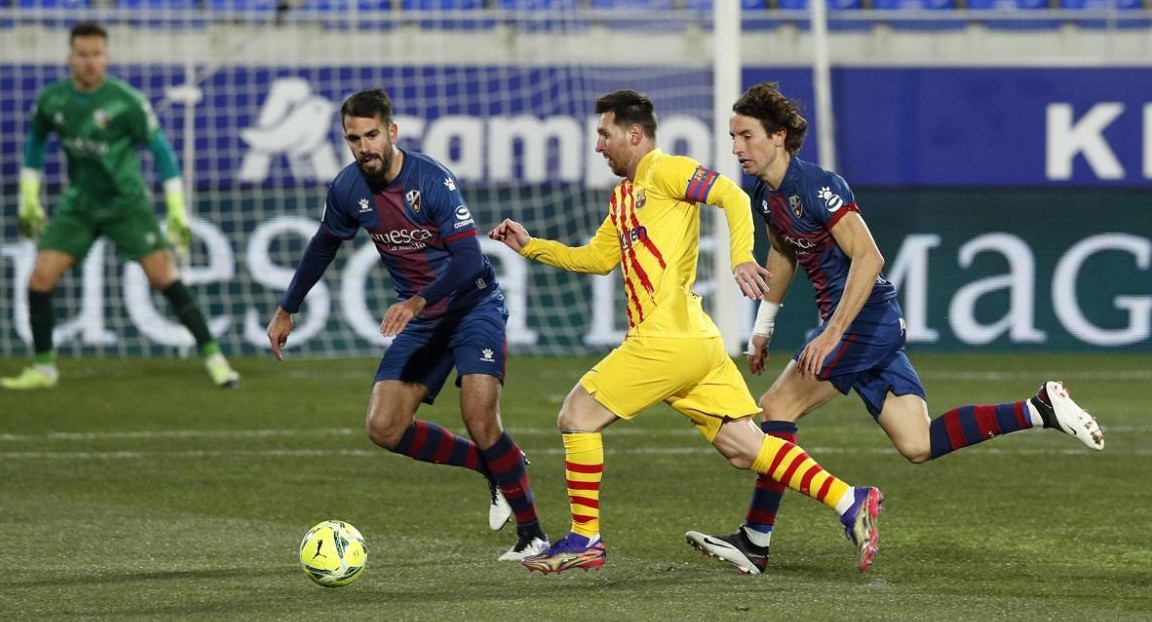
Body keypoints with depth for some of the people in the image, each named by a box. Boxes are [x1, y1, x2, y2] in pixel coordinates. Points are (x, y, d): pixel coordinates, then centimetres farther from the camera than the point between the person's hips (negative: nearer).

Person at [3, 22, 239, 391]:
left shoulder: (126, 101, -17)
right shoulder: (52, 100, -6)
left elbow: (161, 150, -9)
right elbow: (35, 140, 14)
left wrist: (177, 211, -12)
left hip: (127, 204, -3)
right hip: (79, 206, 4)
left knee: (165, 278, -14)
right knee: (40, 279, -7)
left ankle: (213, 359, -7)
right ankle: (43, 370, 8)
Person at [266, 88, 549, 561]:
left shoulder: (432, 180, -22)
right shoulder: (348, 189, -4)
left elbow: (469, 259, -27)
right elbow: (323, 247, 15)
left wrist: (417, 302, -39)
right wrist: (286, 311, 19)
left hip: (473, 305, -6)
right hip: (420, 322, 6)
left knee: (480, 421, -22)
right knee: (384, 428, -7)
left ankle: (531, 534, -8)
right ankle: (495, 467, 11)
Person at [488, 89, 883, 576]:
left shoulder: (664, 172, -3)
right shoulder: (623, 196, 25)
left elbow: (732, 196, -14)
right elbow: (597, 259, 31)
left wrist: (741, 258, -27)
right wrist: (529, 246, 24)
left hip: (668, 337, -9)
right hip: (696, 342, 9)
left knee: (577, 415, -2)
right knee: (742, 448, 4)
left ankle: (584, 540, 2)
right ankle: (850, 503, -2)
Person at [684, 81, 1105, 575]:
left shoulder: (815, 187, -18)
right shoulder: (765, 196, 10)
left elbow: (868, 258, -24)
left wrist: (830, 335, -29)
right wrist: (763, 327, 28)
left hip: (864, 318, -9)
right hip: (878, 329, 9)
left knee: (777, 405, -10)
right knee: (918, 446, 4)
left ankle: (755, 542, -8)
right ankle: (1039, 410, 8)